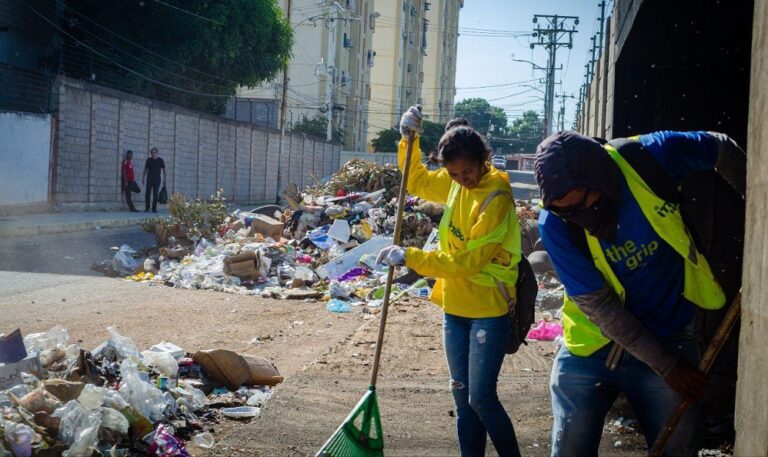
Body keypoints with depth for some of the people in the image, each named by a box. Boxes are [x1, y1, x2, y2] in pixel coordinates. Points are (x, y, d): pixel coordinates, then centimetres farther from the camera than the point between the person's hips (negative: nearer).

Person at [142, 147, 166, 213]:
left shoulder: (160, 160, 0)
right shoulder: (149, 160, 4)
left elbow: (163, 170, 2)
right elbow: (145, 170, 11)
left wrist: (164, 179, -4)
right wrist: (143, 178, 8)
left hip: (157, 179, -1)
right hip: (149, 179, 1)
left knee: (155, 194, 0)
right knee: (147, 193, -5)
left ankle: (154, 208, 6)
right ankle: (147, 208, -1)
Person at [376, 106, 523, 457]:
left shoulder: (497, 198, -19)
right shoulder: (456, 183, 3)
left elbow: (467, 261, -23)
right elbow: (417, 181, 22)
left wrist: (409, 257, -21)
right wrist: (409, 138, 6)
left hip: (488, 310, -7)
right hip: (455, 307, 7)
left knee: (481, 398, -8)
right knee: (462, 395, 11)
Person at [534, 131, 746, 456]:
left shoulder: (649, 157, -18)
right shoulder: (554, 224, -20)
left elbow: (723, 149, 1)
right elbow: (599, 306, -17)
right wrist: (665, 365, -15)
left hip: (668, 341, 1)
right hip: (589, 350, -1)